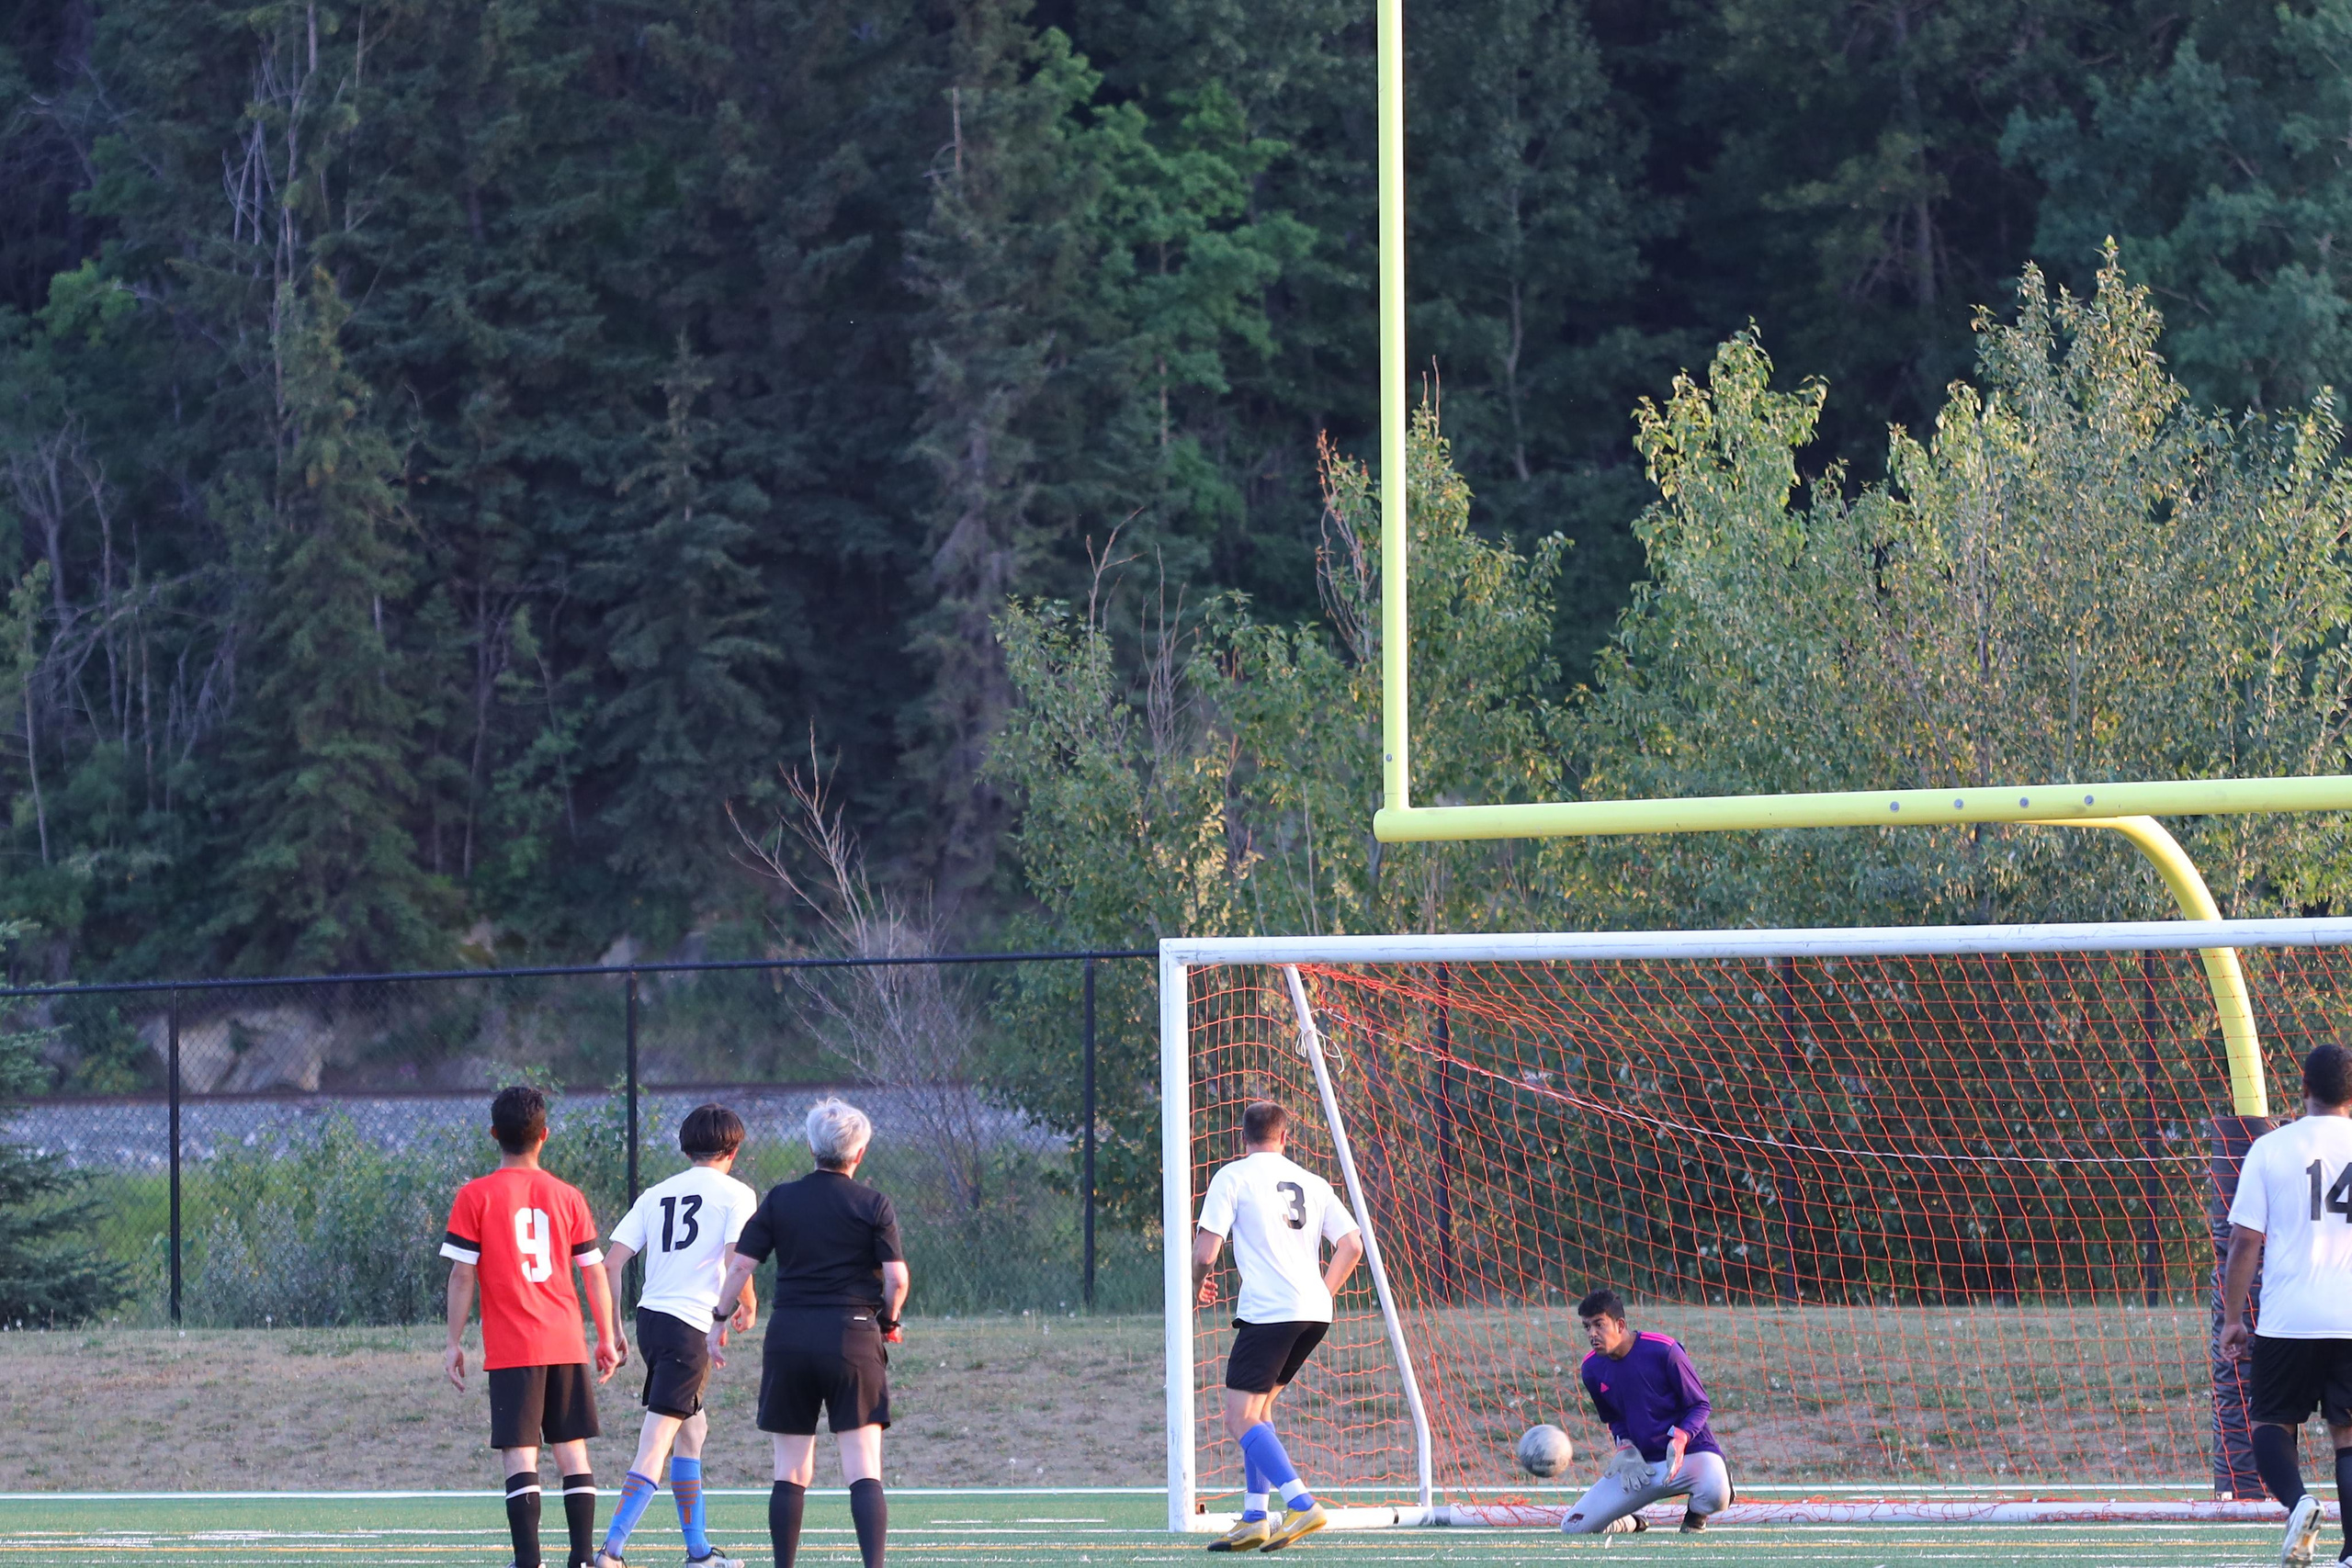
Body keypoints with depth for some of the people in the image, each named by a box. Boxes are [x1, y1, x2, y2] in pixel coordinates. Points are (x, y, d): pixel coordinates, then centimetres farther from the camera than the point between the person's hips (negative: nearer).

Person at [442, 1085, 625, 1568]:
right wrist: (607, 1337, 17)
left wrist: (454, 1343, 2)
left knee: (520, 1456, -5)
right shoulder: (567, 1197, 5)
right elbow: (595, 1271, 8)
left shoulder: (475, 1197, -3)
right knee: (573, 1451, 9)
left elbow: (462, 1275, -4)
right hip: (567, 1346, 3)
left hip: (512, 1350, -3)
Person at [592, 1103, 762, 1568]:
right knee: (654, 1446, -11)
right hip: (691, 1326, -7)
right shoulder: (736, 1194, -1)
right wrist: (748, 1307, 6)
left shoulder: (655, 1195, 14)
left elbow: (611, 1263, 7)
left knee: (692, 1431, 22)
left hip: (649, 1319, 7)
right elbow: (735, 1264, -14)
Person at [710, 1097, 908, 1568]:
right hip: (853, 1335, -2)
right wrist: (888, 1322, 11)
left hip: (789, 1335, 2)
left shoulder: (780, 1200, 4)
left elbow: (740, 1266, 2)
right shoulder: (873, 1206, -1)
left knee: (791, 1471, 8)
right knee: (864, 1471, -4)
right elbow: (897, 1278, -7)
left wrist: (719, 1321, 12)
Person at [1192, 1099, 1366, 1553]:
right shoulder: (1312, 1183, 17)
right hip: (1315, 1313, 7)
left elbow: (1204, 1252, -3)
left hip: (1268, 1311, -7)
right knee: (1258, 1408, 20)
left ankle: (1302, 1505, -22)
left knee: (1241, 1420, -6)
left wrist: (1199, 1284, 18)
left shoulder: (1232, 1177, 2)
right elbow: (1351, 1245, 11)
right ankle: (1255, 1519, 15)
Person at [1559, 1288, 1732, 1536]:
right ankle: (1630, 1522, 23)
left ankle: (1694, 1515, 2)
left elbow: (1700, 1406, -8)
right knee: (1573, 1527, -10)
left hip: (1689, 1453, -4)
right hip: (1641, 1463, 4)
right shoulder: (1592, 1368, 0)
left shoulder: (1663, 1351, -15)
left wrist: (1680, 1439, -27)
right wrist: (1625, 1448, -4)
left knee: (1716, 1497, -38)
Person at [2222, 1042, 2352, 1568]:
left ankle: (2297, 1501, -14)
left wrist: (2232, 1319, 6)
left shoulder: (2270, 1148, -1)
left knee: (2272, 1422, 13)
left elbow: (2245, 1242, -2)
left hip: (2288, 1320, -1)